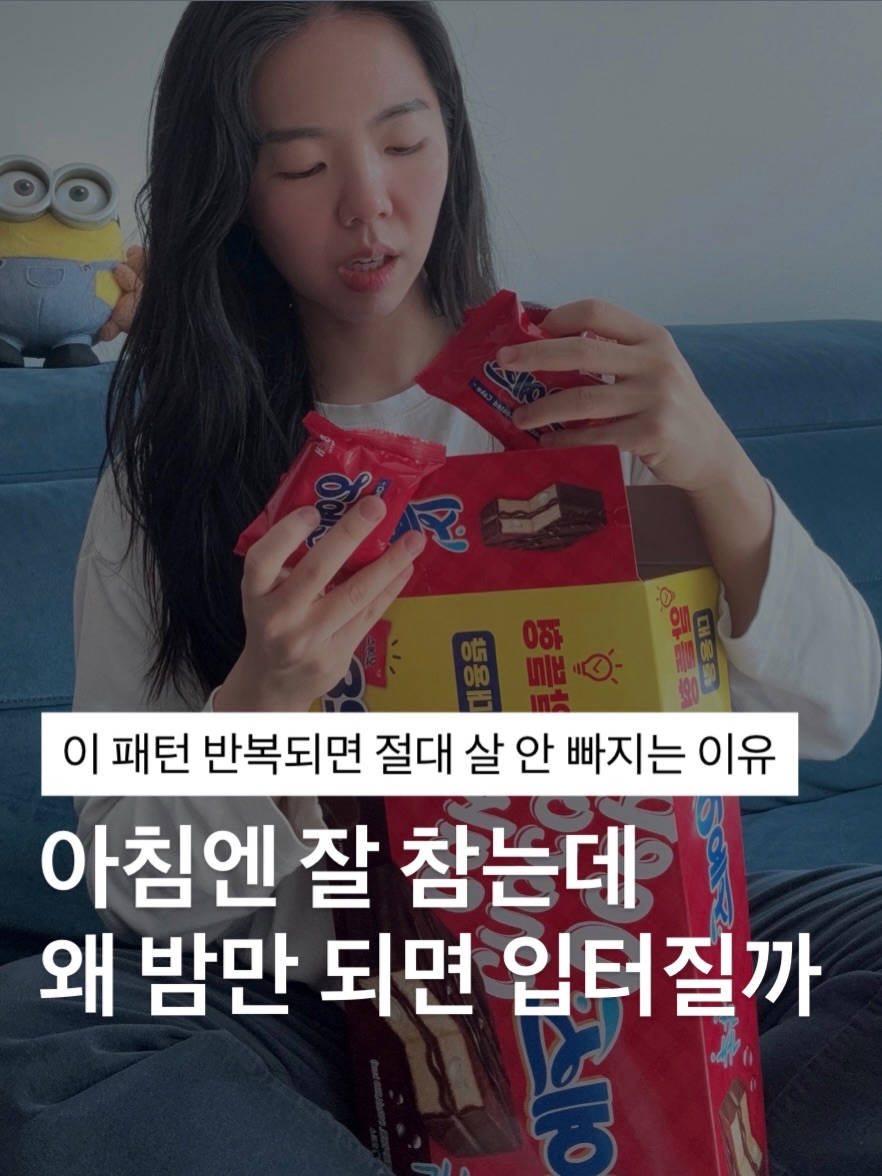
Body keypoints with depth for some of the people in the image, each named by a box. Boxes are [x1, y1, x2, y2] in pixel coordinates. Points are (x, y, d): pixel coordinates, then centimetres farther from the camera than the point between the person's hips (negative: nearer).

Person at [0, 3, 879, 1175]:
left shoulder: (588, 403, 2)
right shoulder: (167, 480, 0)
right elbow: (143, 895, -6)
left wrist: (722, 479, -26)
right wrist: (264, 698, -27)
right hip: (313, 1005, 0)